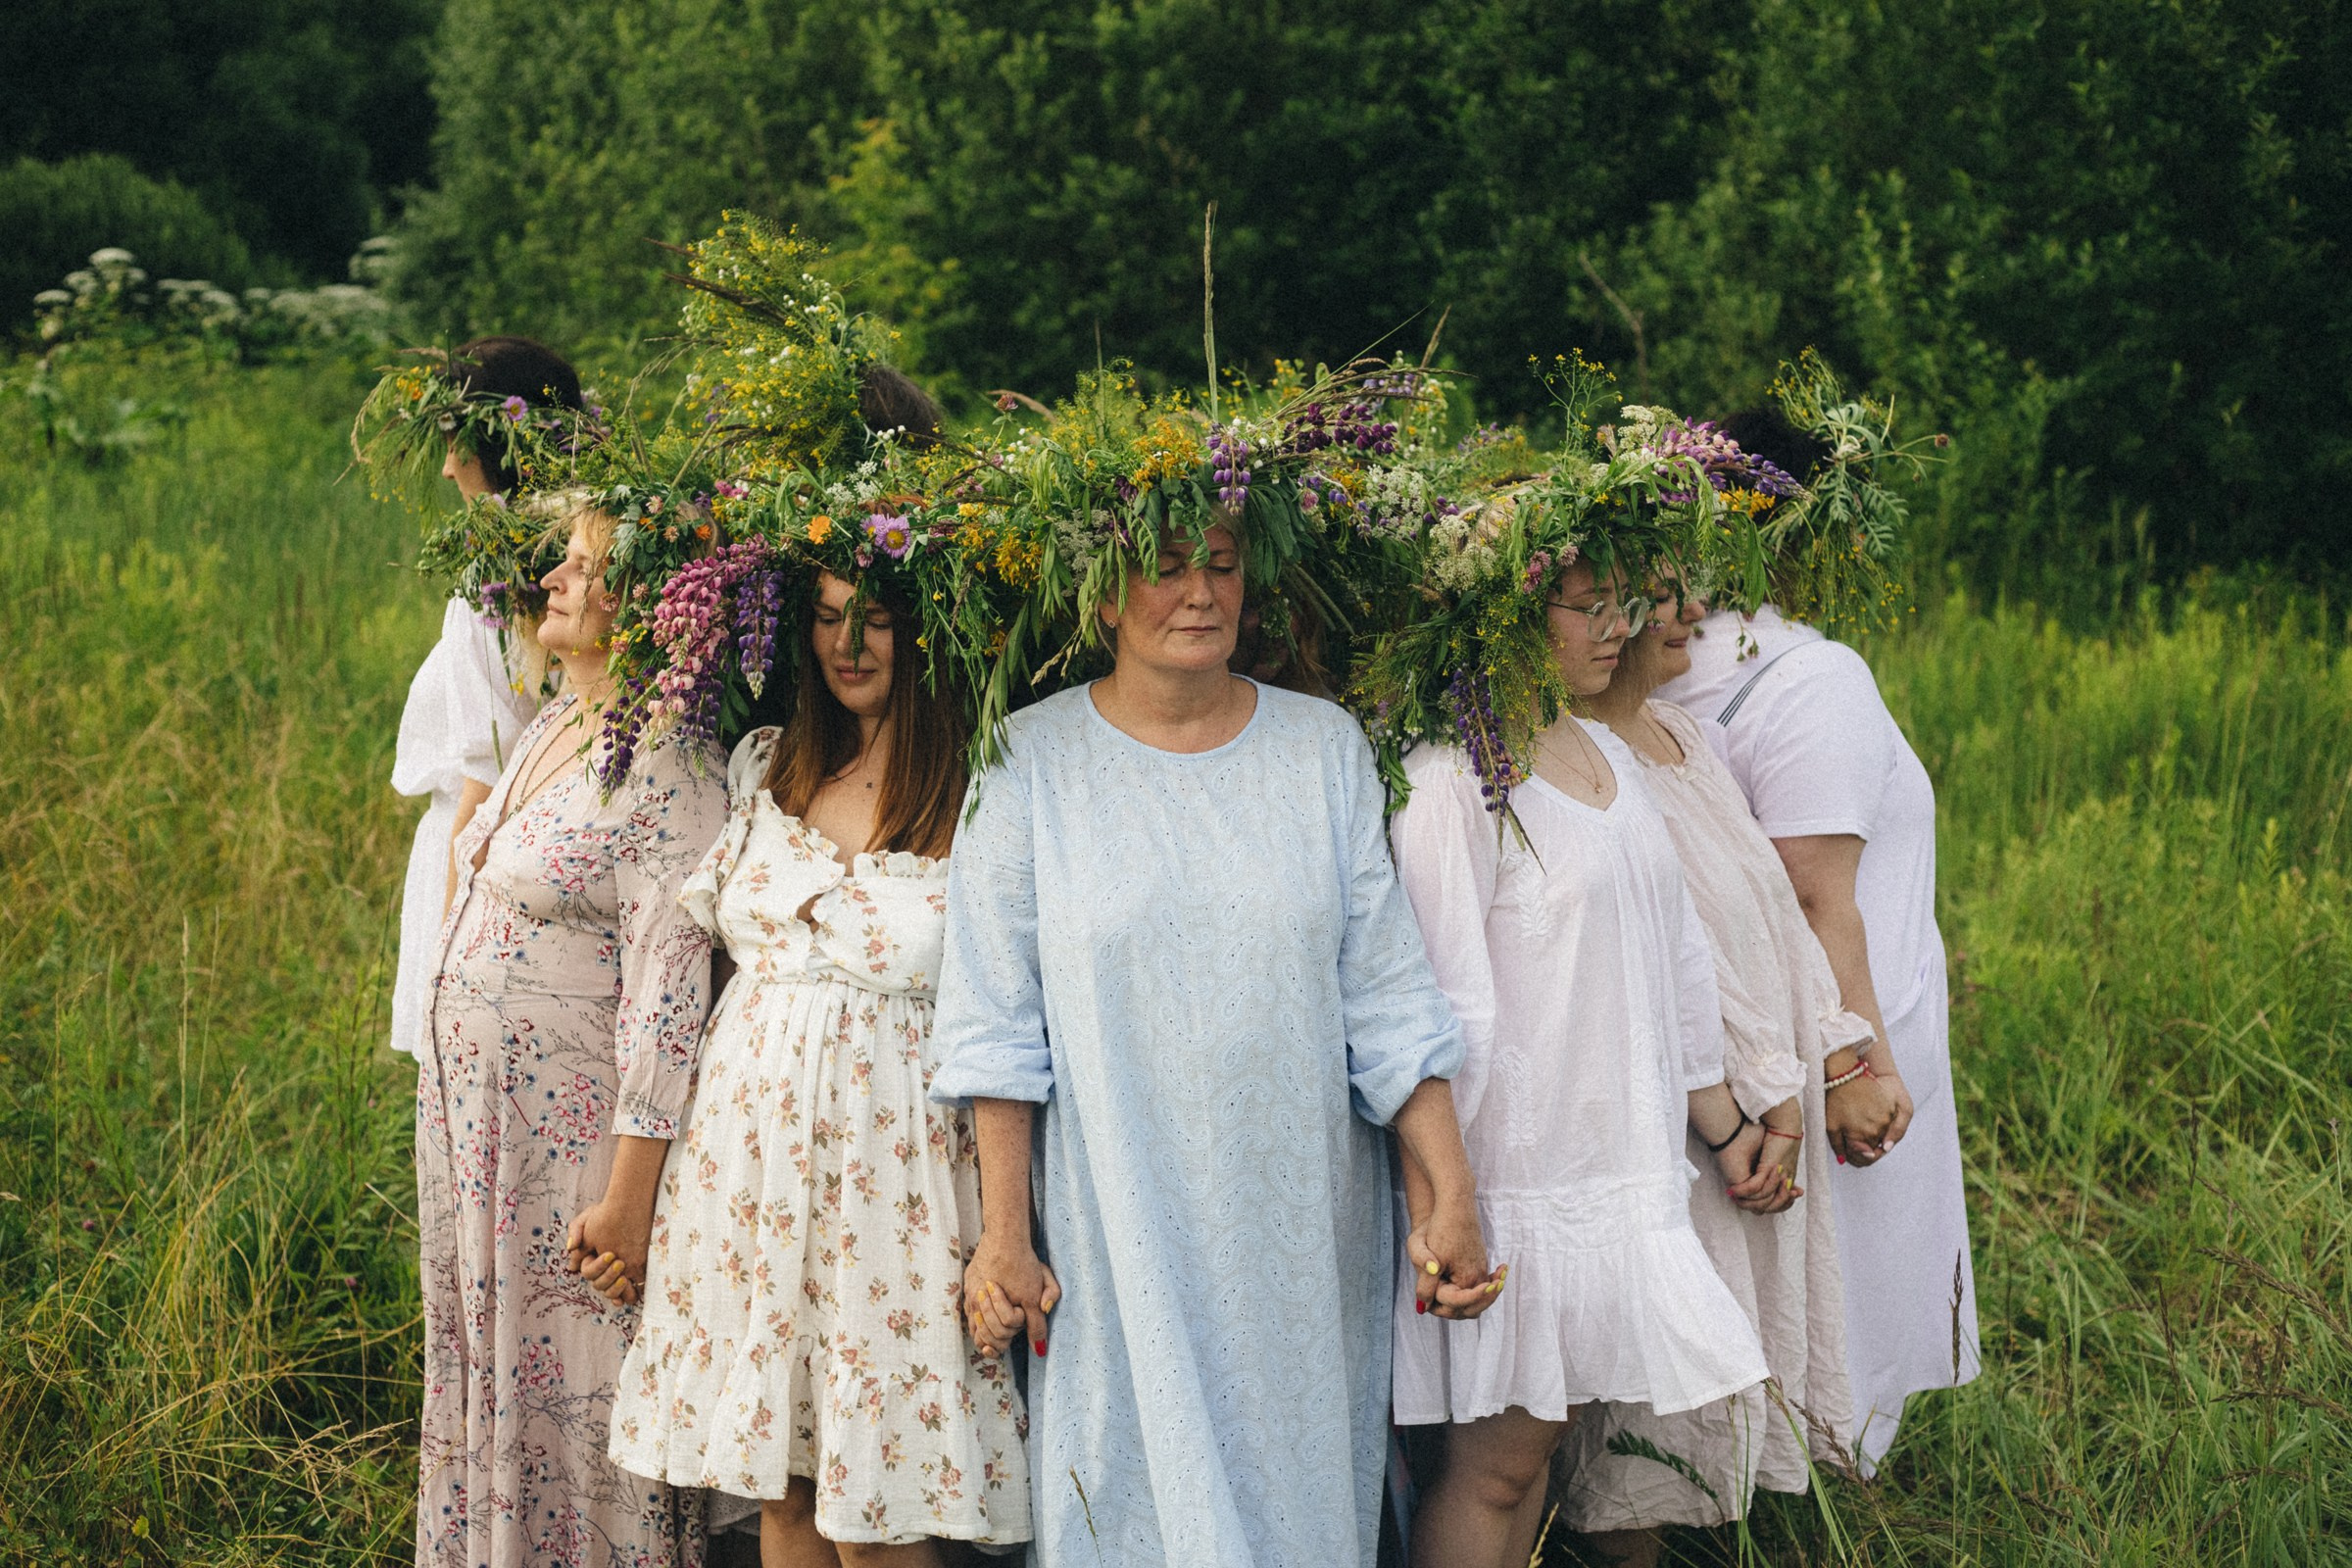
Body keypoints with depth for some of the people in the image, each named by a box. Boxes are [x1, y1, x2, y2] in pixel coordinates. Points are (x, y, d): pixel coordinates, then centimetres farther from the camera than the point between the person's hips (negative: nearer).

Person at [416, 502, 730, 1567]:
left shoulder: (669, 770, -19)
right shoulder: (550, 726, 8)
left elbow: (667, 995, -22)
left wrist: (631, 1189, -23)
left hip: (573, 1134, -8)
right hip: (473, 1111, 8)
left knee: (569, 1389, 2)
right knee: (487, 1374, 17)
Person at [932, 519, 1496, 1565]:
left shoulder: (1325, 746, 4)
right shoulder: (1031, 761, -2)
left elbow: (1386, 997, 3)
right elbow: (996, 1026, -2)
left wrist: (1452, 1195, -3)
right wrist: (1002, 1234, -5)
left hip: (1305, 1228, 2)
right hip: (1120, 1233, -2)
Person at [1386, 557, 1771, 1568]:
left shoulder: (1605, 755, 11)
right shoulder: (1451, 779, -17)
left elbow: (1674, 956, 18)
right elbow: (1441, 1008, -20)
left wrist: (1723, 1124, 21)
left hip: (1616, 1165, 8)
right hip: (1517, 1172, -8)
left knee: (1537, 1435, 13)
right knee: (1494, 1462, 1)